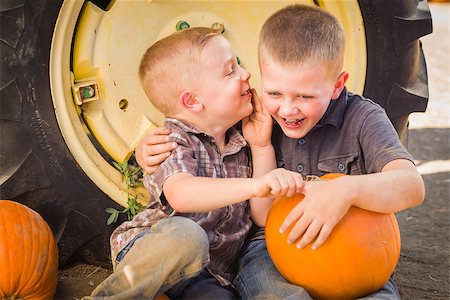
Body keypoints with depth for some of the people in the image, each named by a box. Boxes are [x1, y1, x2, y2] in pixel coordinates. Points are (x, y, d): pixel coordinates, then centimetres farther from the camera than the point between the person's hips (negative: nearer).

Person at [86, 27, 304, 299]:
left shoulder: (239, 146, 8)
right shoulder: (175, 141, -10)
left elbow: (263, 216, 3)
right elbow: (181, 195, -32)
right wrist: (254, 185, -44)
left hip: (206, 276, 4)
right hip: (149, 255, -4)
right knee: (186, 235, -37)